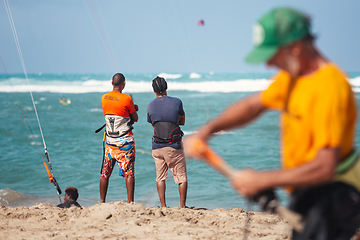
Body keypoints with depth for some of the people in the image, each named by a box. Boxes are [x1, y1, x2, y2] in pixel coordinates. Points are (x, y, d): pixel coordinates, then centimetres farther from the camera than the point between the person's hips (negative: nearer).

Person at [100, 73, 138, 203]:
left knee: (105, 173, 10)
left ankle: (102, 201, 13)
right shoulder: (126, 99, -12)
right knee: (129, 173, -4)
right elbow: (135, 118, -1)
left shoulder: (104, 98, 4)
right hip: (125, 141, -5)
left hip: (109, 141, 5)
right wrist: (133, 110, 21)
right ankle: (130, 202, -8)